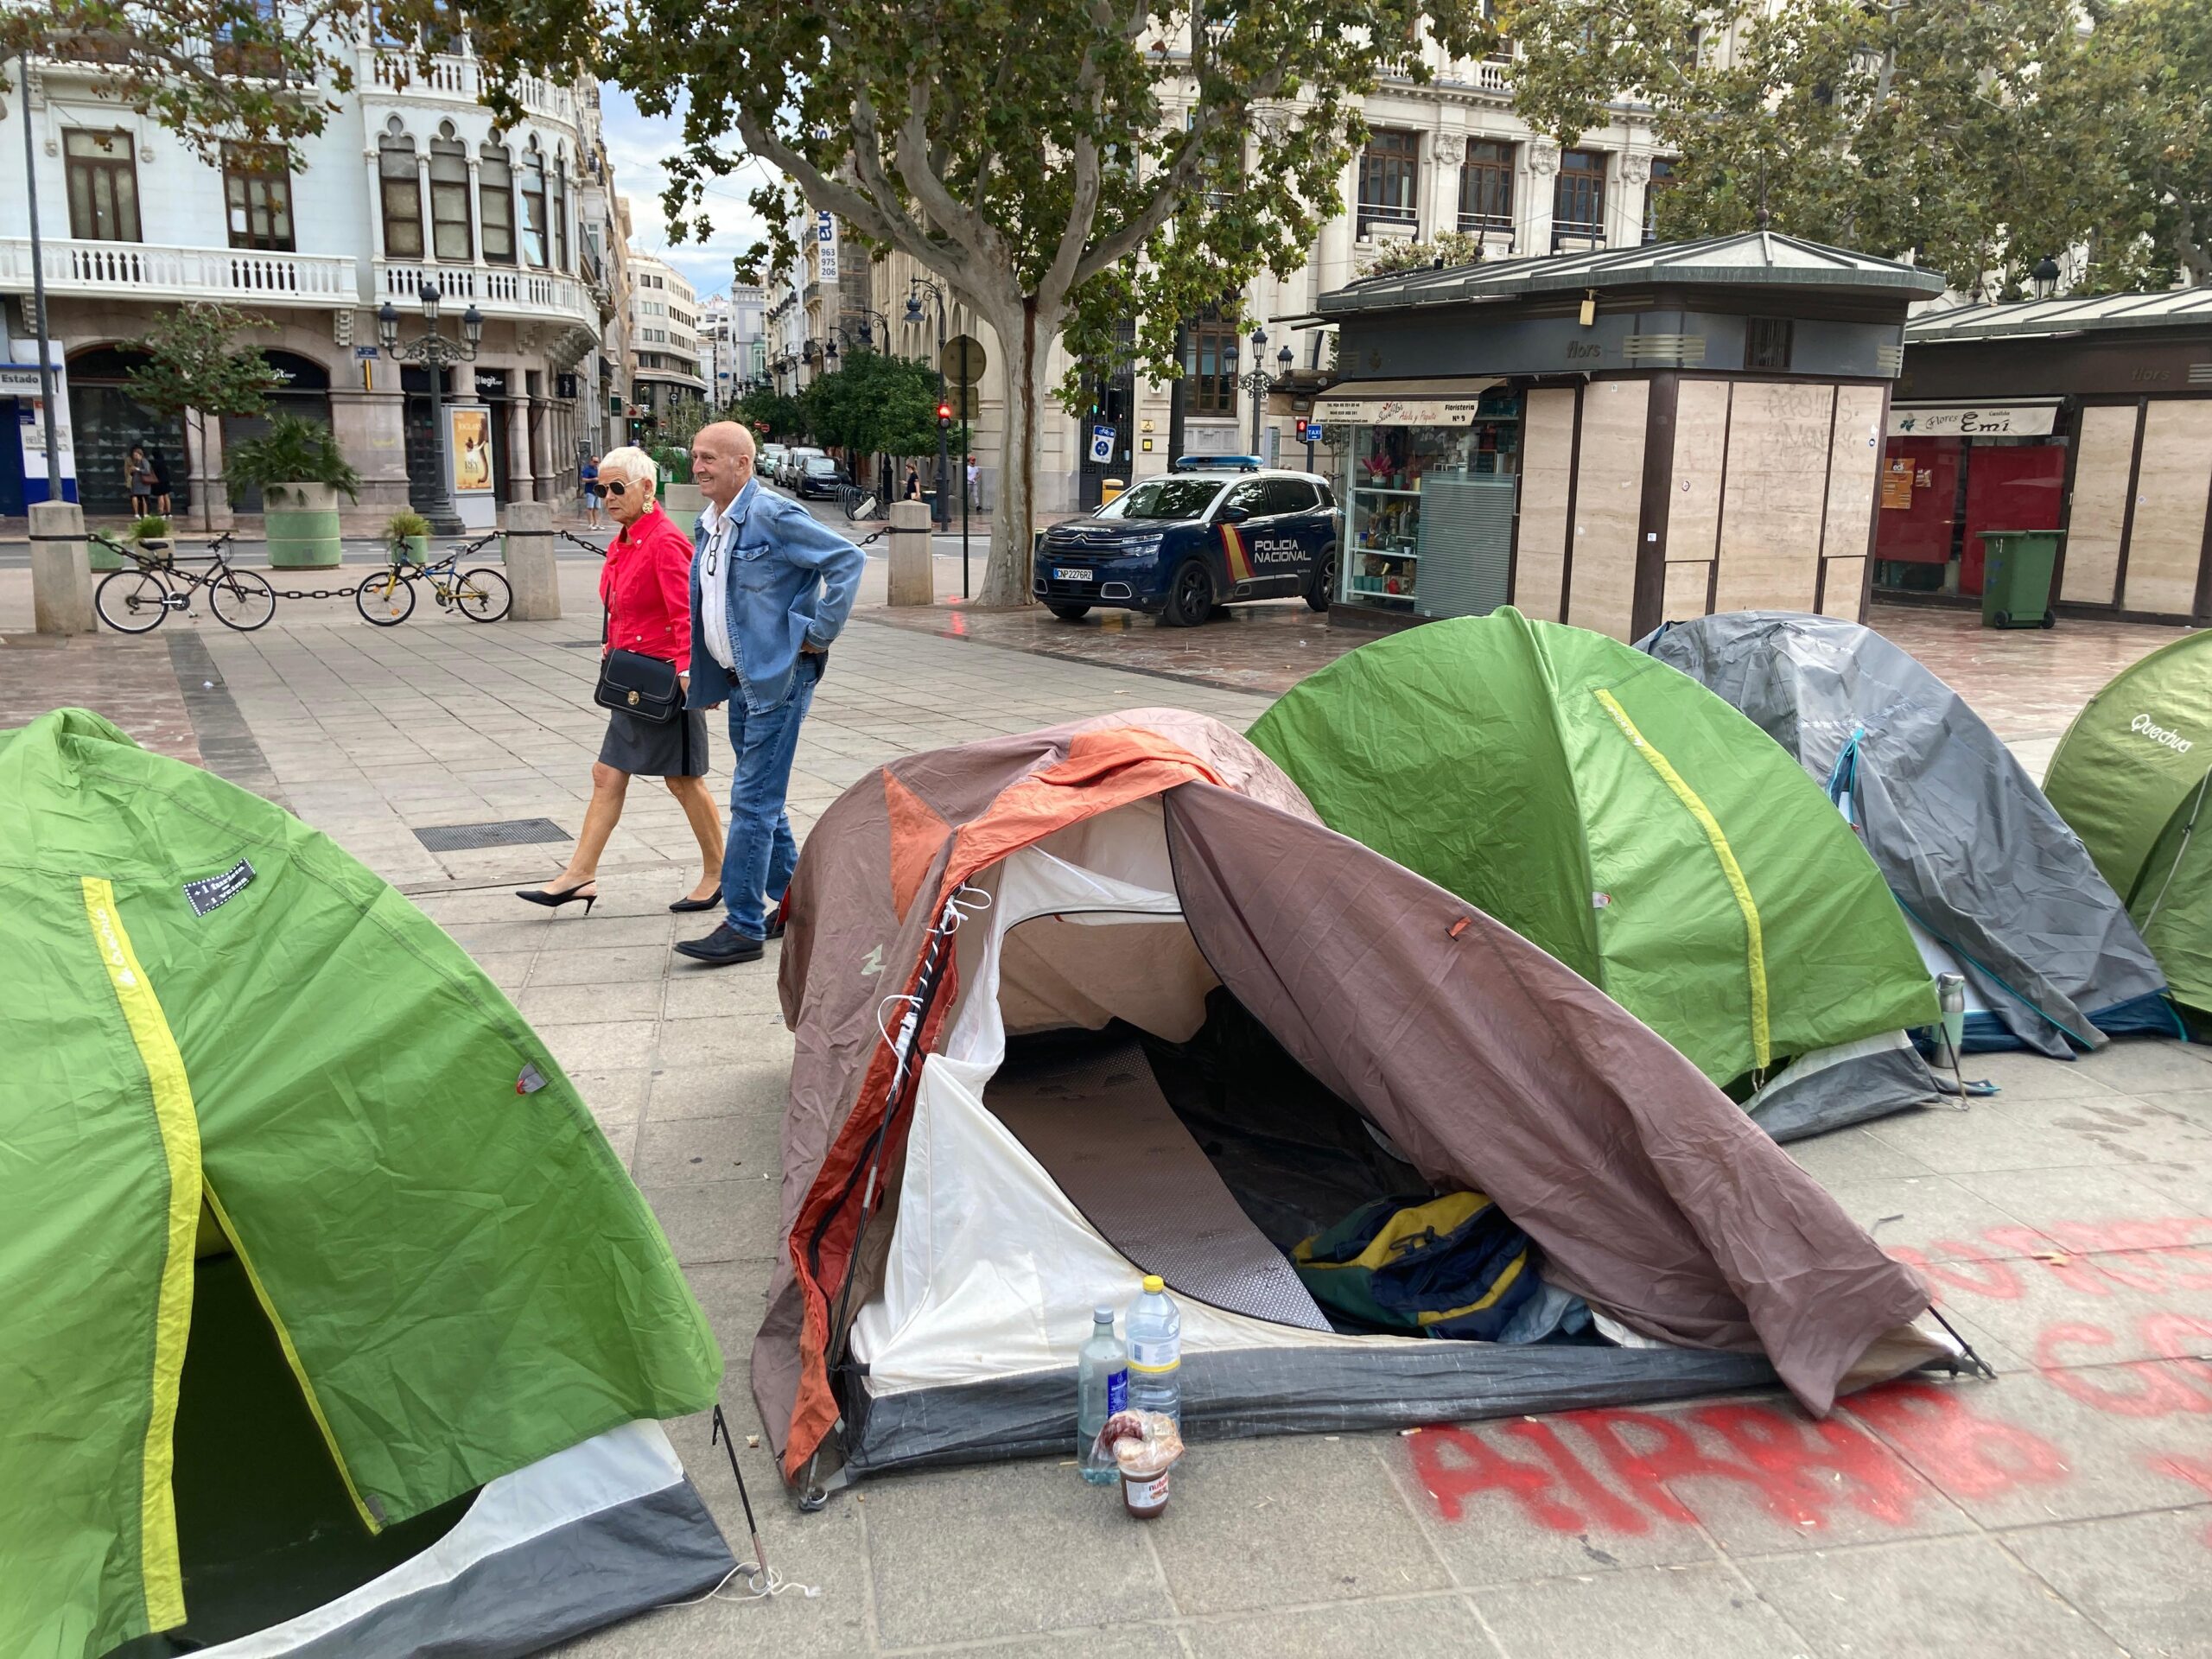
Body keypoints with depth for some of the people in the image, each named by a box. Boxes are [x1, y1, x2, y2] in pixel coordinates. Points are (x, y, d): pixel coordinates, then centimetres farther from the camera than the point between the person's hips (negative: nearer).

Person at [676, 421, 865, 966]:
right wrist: (706, 680, 21)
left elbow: (848, 559, -18)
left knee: (753, 801, -8)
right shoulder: (707, 526, 13)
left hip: (779, 676, -9)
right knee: (761, 799, 15)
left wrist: (819, 634, -16)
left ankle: (743, 927, -3)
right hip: (740, 678, 9)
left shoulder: (773, 515, -14)